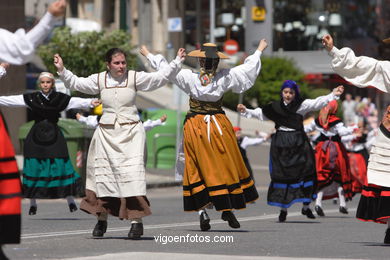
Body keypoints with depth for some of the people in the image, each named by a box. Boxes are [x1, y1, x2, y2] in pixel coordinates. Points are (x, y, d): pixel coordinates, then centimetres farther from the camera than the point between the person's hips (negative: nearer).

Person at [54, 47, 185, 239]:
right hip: (106, 133, 3)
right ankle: (101, 219, 19)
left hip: (130, 131, -3)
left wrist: (176, 62, -14)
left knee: (132, 172, -12)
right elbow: (77, 83, 9)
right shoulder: (99, 79, 6)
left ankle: (137, 220, -12)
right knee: (103, 172, 7)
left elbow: (160, 78, -5)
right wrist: (62, 70, -2)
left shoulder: (135, 78, 0)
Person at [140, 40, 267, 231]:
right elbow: (248, 68, 6)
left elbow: (166, 69, 2)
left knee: (197, 170, 6)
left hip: (195, 126, 0)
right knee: (225, 166, 11)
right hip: (218, 126, 0)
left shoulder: (190, 78, -10)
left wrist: (148, 55, 18)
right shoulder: (224, 78, -8)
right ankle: (228, 209, 9)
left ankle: (202, 210, -3)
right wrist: (259, 51, 23)